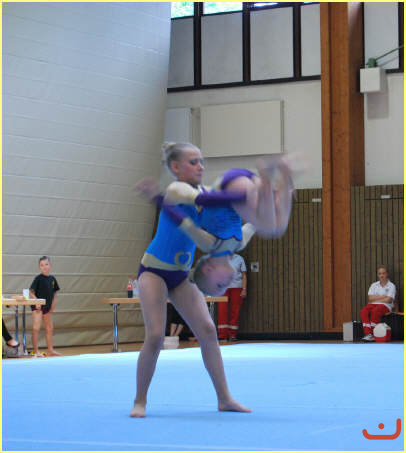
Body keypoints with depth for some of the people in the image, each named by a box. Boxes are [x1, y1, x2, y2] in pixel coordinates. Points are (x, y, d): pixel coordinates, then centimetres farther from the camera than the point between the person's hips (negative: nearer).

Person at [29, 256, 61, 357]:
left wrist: (53, 306, 6)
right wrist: (36, 302, -24)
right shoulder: (38, 278, -11)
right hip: (37, 306, -7)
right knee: (36, 327, -13)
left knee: (49, 328, 13)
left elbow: (54, 293, 13)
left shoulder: (52, 279, 4)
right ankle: (36, 351, -10)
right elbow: (31, 292, -11)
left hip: (47, 307, 7)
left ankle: (50, 350, 24)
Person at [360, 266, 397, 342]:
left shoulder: (391, 286, 5)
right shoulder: (374, 285, 18)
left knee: (375, 311, -38)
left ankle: (373, 335, -35)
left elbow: (388, 300, -8)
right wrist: (383, 297, -6)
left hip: (386, 306, -4)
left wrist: (375, 299, -3)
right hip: (373, 304, 4)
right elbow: (370, 298, 3)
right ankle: (368, 334, -40)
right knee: (364, 311, -30)